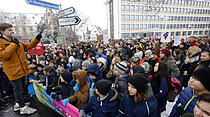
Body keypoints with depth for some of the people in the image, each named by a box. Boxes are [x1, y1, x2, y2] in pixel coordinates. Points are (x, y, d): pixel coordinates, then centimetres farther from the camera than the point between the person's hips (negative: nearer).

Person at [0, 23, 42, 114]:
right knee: (18, 89, 2)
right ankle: (23, 108, 15)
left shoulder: (16, 41, 12)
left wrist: (37, 39, 2)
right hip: (13, 71, -7)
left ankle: (17, 104, 37)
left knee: (18, 88, 19)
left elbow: (28, 46, 14)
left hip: (22, 69, 7)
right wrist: (13, 45, -20)